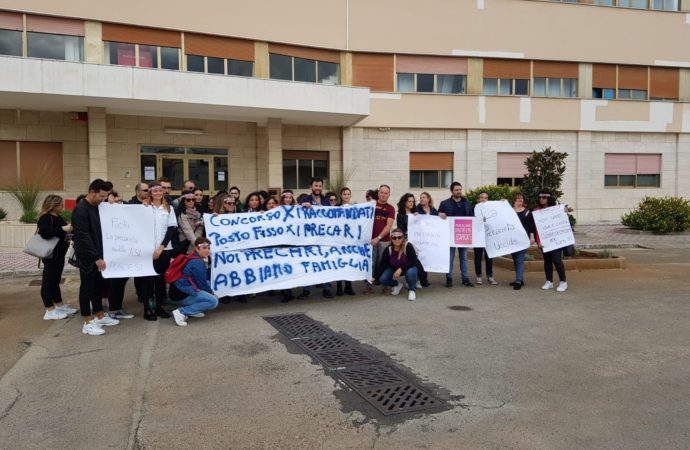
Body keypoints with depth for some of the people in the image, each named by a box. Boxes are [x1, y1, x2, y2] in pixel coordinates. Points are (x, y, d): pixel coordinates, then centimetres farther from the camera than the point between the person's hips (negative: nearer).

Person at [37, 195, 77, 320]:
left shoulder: (58, 217, 12)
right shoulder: (45, 218, -14)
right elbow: (45, 233, -30)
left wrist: (68, 231, 7)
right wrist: (63, 229, -32)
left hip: (59, 254, 9)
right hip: (51, 254, -9)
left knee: (55, 280, 16)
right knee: (48, 281, -2)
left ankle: (59, 306, 25)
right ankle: (50, 311, 2)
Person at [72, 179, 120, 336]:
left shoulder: (96, 207, 8)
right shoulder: (80, 209, -18)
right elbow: (84, 237, -21)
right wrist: (96, 257, -22)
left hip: (97, 254, 8)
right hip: (87, 256, -8)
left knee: (98, 285, 15)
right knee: (87, 287, 0)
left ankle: (99, 316, 26)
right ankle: (88, 323, 7)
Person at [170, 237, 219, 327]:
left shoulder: (192, 259, 15)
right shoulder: (198, 263, -15)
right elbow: (202, 283, -10)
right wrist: (211, 293, 4)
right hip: (182, 295, -10)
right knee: (213, 301, -12)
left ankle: (192, 311, 12)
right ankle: (181, 312, -11)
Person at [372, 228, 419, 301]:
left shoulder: (408, 246, -28)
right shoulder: (388, 250, -18)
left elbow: (413, 262, -29)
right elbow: (382, 265, -16)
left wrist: (401, 269, -37)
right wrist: (375, 277, -25)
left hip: (408, 268, -3)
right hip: (394, 269, 3)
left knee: (411, 272, -38)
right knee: (382, 279, -19)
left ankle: (412, 290, -8)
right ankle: (397, 285, 14)